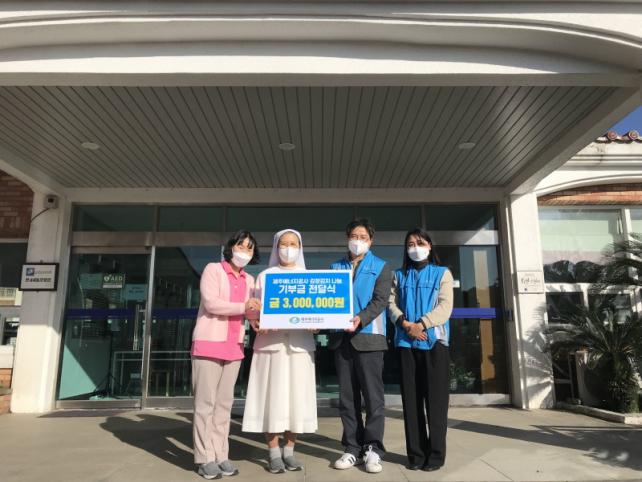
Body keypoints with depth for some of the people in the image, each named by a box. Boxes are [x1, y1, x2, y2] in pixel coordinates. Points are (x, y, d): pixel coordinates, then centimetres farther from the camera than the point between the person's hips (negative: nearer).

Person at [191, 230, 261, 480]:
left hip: (235, 345, 5)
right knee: (206, 401, -2)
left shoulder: (249, 280, 15)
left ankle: (220, 455, 15)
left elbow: (250, 309, 12)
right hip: (209, 342, -5)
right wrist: (244, 307, -22)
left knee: (225, 402, 9)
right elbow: (210, 303, -14)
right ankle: (205, 458, 6)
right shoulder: (213, 269, -2)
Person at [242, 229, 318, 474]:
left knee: (296, 396, 2)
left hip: (300, 342, 2)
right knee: (272, 396, -2)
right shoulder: (265, 276, 10)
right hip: (271, 342, -1)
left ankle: (289, 451, 14)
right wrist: (256, 323, -14)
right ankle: (273, 453, 9)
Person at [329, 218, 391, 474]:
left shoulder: (380, 267, 6)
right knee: (347, 396, 8)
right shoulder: (336, 267, 15)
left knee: (373, 395, 0)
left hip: (368, 337, -3)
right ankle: (353, 448, 17)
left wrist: (360, 319, -22)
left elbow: (381, 300, -6)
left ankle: (372, 449, 10)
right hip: (341, 337, 3)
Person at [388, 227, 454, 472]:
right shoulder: (399, 276, 16)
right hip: (406, 343, 2)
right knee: (411, 398, 4)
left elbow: (445, 306, -3)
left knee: (435, 398, -1)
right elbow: (391, 304, 5)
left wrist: (421, 324, -15)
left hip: (435, 341, -2)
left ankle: (436, 453, 7)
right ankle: (416, 452, 12)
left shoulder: (442, 273, 9)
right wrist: (406, 324, -12)